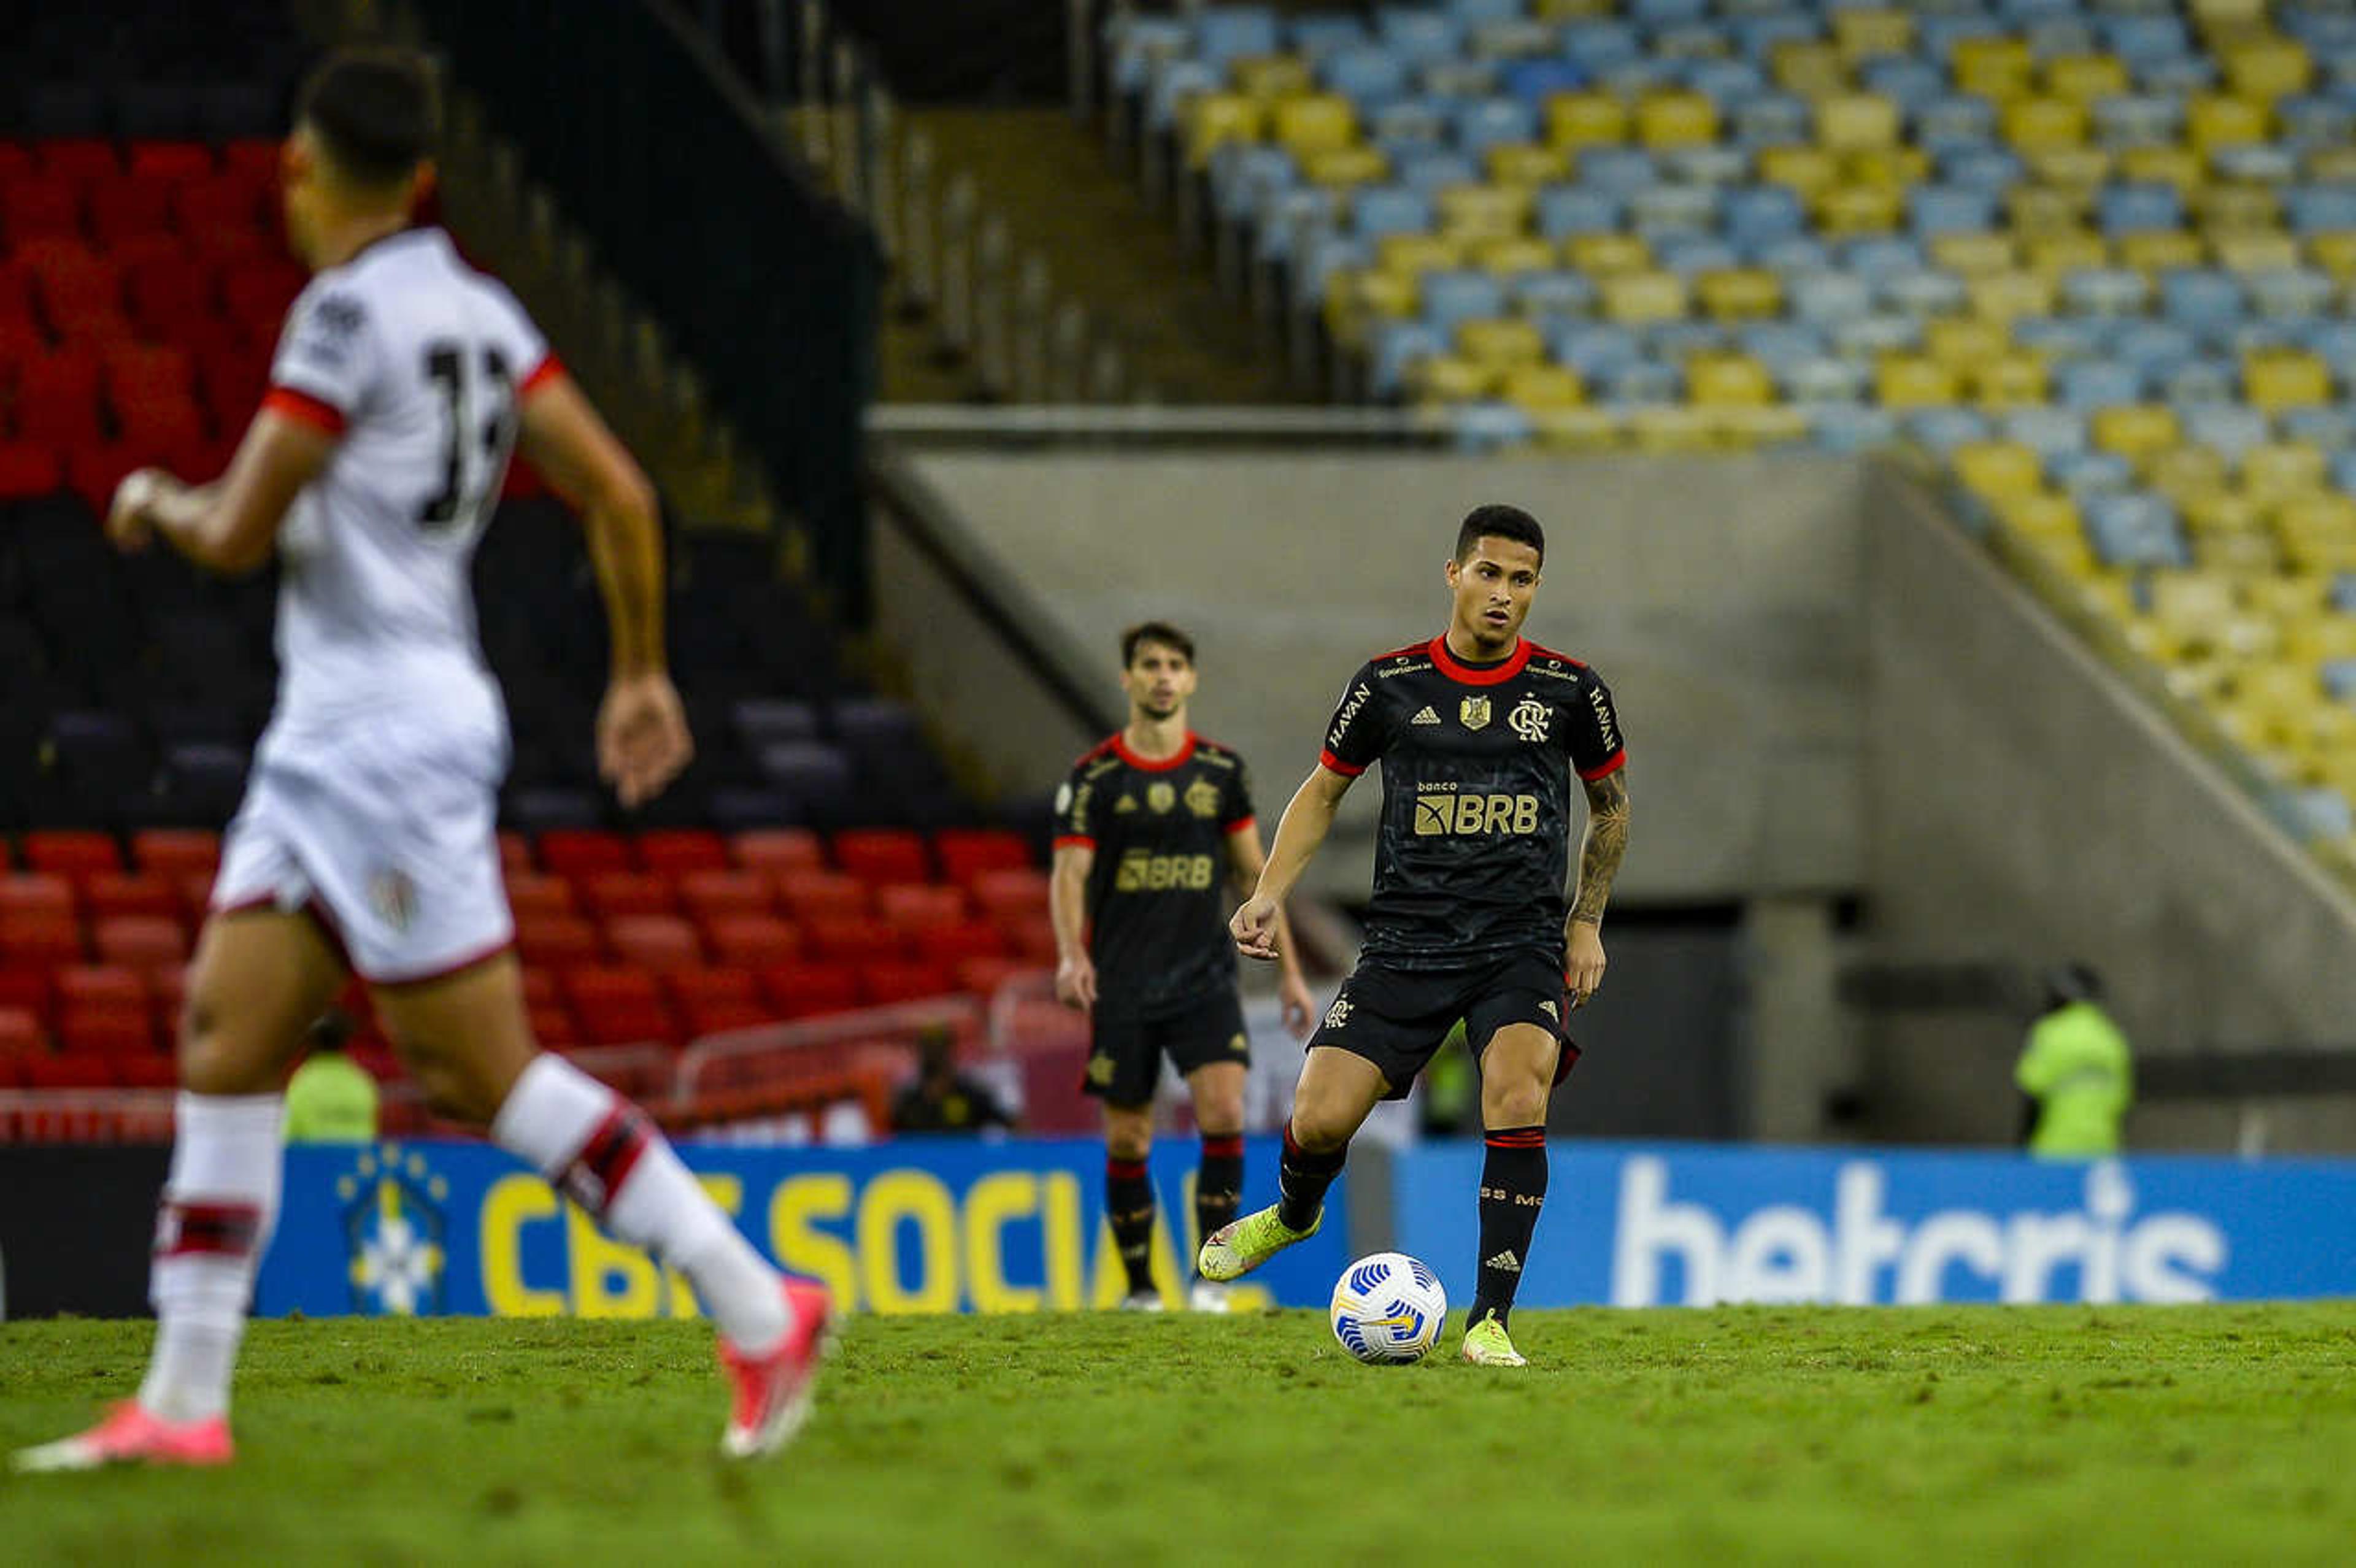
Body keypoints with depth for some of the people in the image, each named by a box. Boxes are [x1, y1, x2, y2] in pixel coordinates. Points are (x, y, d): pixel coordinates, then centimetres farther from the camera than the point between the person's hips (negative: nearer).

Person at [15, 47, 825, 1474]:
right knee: (226, 1042, 7)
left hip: (387, 735, -9)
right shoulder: (477, 311, 10)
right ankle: (184, 1400, 5)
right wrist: (643, 675, 19)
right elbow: (620, 496, 10)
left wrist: (157, 500, 8)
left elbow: (238, 537, -14)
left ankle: (760, 1310, -7)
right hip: (327, 738, 9)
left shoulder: (348, 314, -14)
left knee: (483, 1067, -8)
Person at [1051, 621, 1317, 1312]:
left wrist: (1289, 970, 11)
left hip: (1205, 976, 1)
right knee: (1127, 1140, 2)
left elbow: (1254, 872, 13)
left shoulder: (1221, 770, 6)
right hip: (1121, 987, -1)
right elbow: (1069, 874, -8)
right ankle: (1140, 1287, 16)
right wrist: (1072, 955, -26)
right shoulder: (1095, 777, -2)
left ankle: (1212, 1275, -8)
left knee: (1224, 1113, -17)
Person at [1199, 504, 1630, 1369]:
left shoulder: (1569, 689, 1)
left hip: (1524, 944, -1)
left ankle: (1490, 1321, -16)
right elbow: (1324, 789, 14)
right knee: (1320, 1119, -10)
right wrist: (1268, 895, 2)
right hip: (1406, 938, 1)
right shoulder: (1390, 683, 1)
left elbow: (1610, 803, 17)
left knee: (1518, 1100, -26)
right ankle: (1293, 1214, 29)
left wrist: (1587, 923, 12)